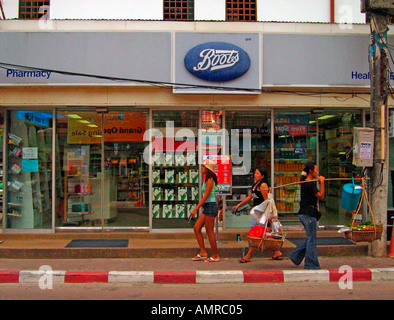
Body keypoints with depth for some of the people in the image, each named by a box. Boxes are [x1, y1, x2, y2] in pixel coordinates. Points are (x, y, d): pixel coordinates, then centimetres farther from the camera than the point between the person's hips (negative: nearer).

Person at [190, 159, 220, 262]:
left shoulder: (210, 179, -14)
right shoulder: (207, 179, 14)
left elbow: (206, 196, -19)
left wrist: (196, 209, -20)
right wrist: (198, 207, 21)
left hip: (211, 206, -10)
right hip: (207, 207, 10)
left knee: (209, 232, -3)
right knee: (196, 228, 8)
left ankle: (215, 256, 7)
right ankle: (203, 252, 12)